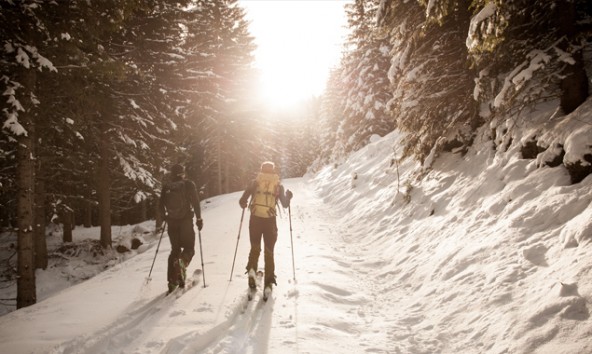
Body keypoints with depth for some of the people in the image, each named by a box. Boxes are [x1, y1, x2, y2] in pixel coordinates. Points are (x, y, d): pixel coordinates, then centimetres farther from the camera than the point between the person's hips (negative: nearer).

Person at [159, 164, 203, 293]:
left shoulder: (167, 186, 6)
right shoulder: (189, 184, -3)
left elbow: (161, 205, 8)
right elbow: (195, 202, -8)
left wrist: (166, 217, 24)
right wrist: (199, 218, -1)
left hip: (172, 221, 3)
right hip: (186, 221, -3)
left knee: (175, 249, 14)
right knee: (189, 247, 8)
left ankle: (172, 280, 9)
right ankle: (182, 262, -28)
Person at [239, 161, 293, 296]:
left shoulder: (254, 183, 3)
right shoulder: (278, 185, 4)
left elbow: (242, 201, -3)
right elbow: (285, 204, 9)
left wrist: (243, 204, 21)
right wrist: (288, 197, 29)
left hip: (255, 219, 0)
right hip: (270, 220, 0)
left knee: (255, 247, 18)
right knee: (269, 251, 10)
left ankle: (252, 269, -9)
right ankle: (268, 282, 6)